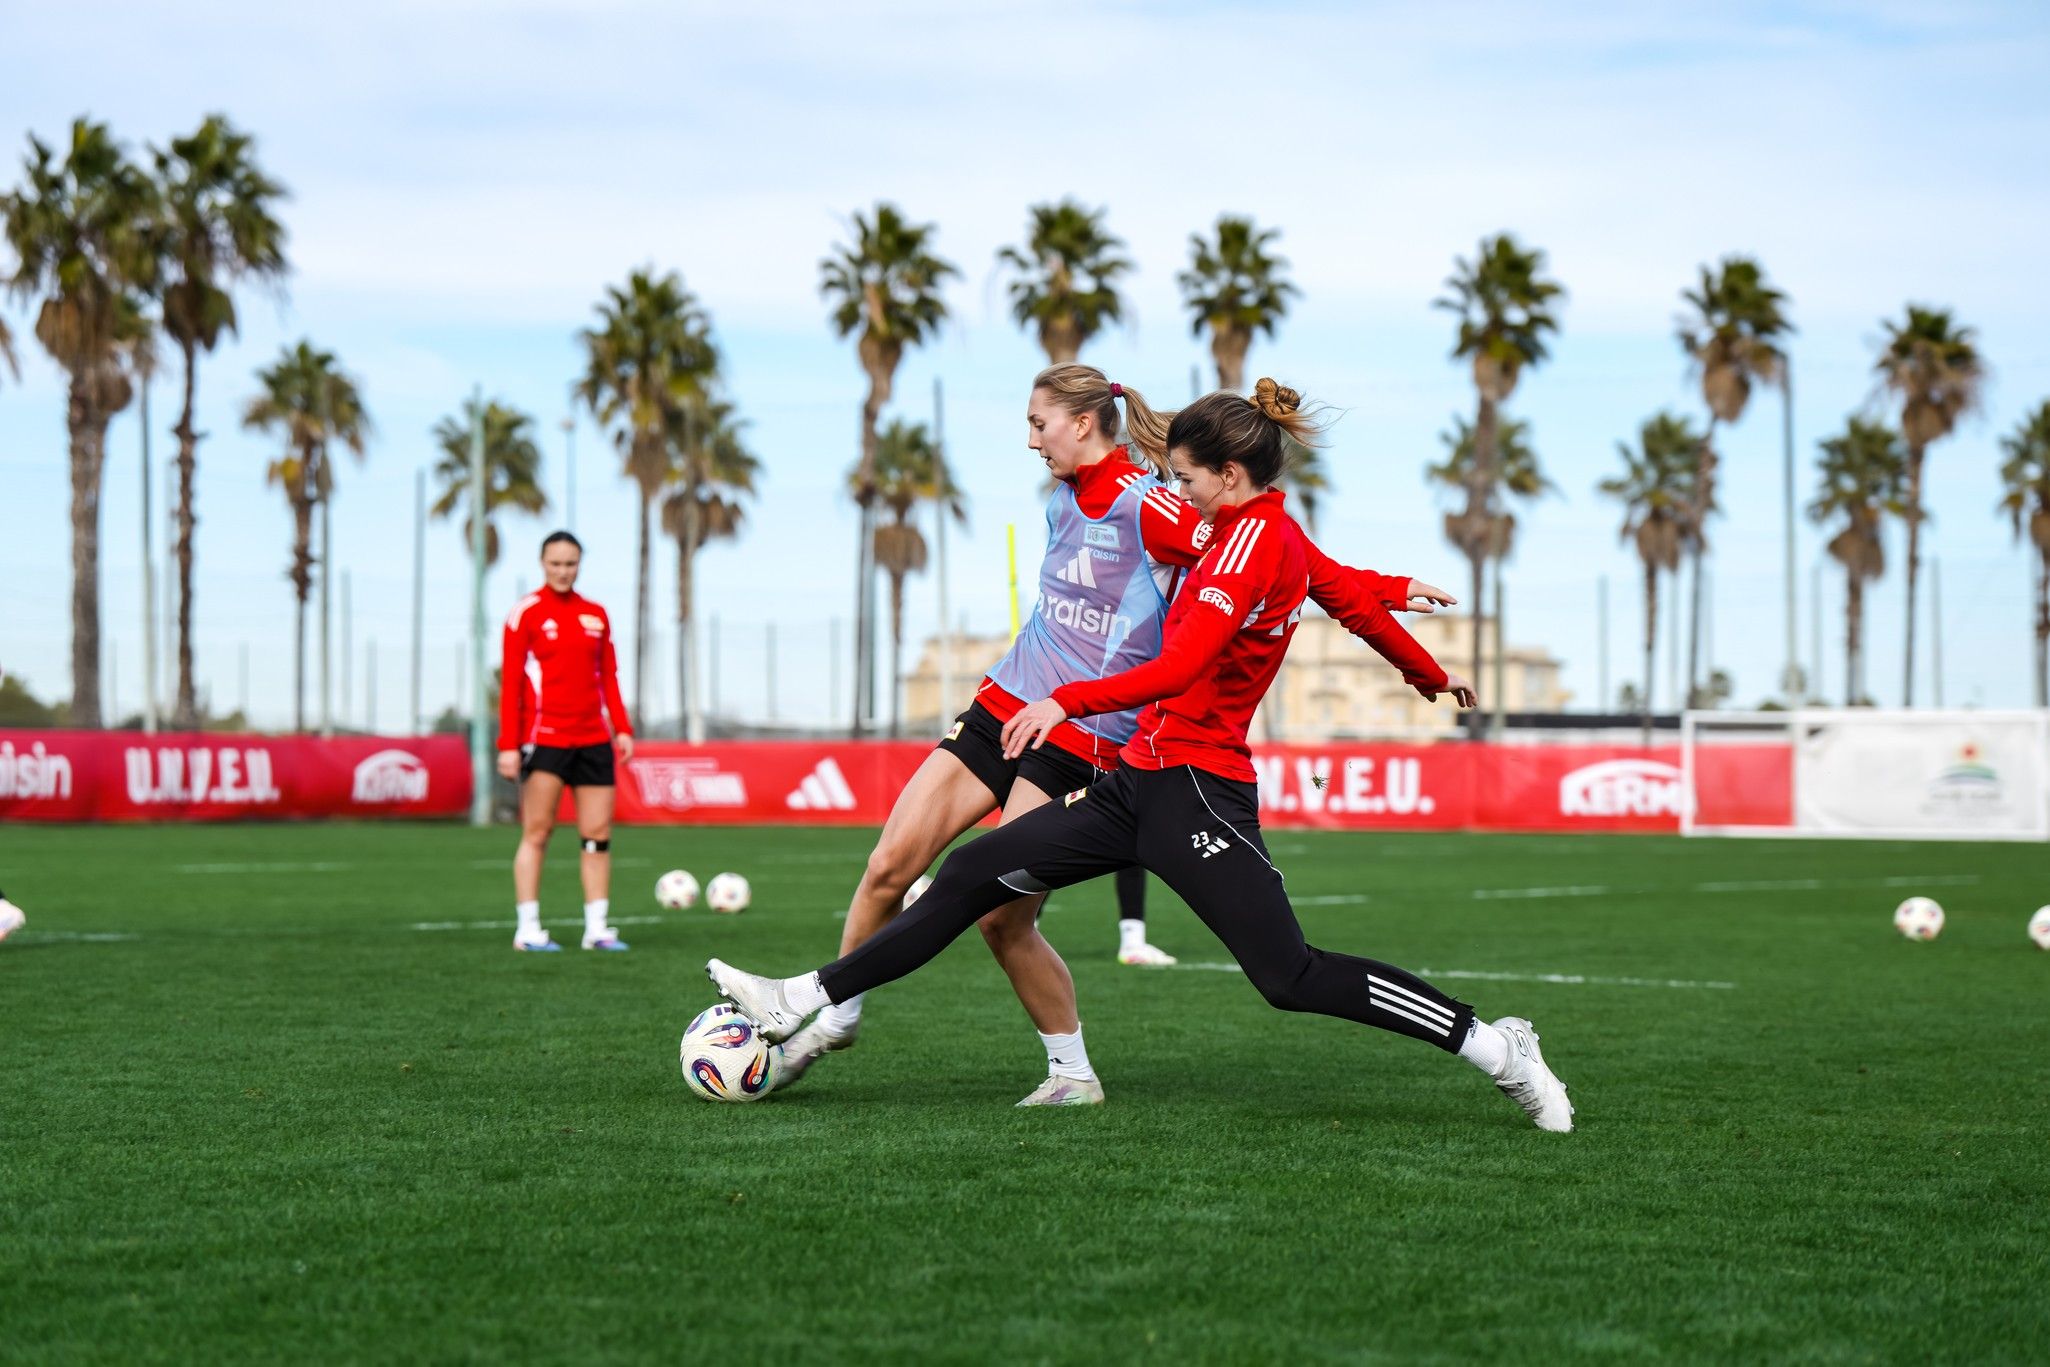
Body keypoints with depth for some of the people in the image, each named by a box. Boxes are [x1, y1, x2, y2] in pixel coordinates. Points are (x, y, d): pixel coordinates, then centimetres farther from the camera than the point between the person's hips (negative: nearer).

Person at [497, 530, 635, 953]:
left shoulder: (595, 615, 13)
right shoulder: (526, 613, -1)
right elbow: (510, 682, -3)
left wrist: (622, 729, 7)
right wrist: (508, 745, -8)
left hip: (593, 739, 5)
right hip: (544, 738, -5)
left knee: (598, 834, 2)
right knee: (537, 831, -5)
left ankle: (597, 929, 6)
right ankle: (528, 929, -3)